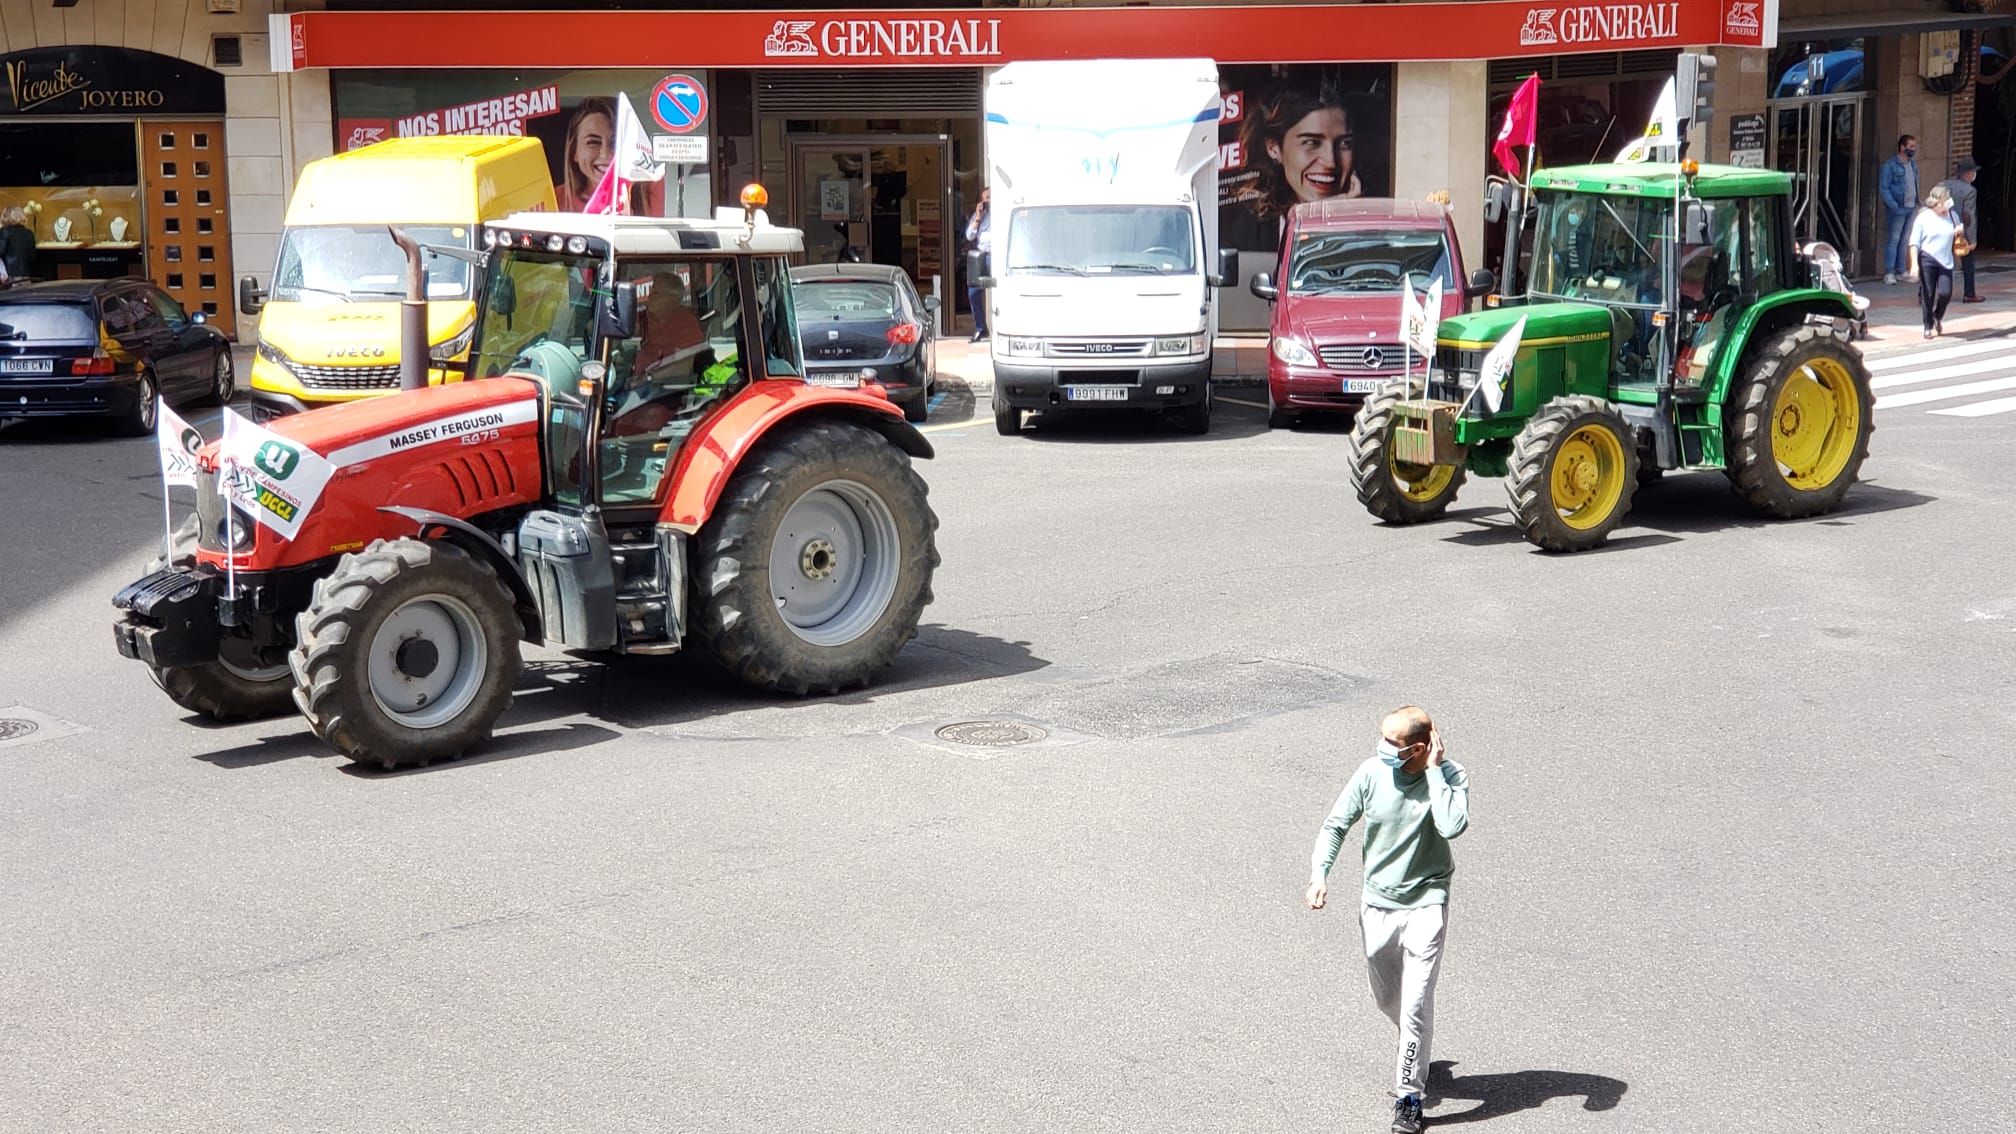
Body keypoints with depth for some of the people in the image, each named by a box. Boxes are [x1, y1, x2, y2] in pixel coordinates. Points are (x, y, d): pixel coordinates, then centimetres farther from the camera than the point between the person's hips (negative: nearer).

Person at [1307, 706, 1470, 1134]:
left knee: (1415, 1003, -8)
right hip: (1377, 902, 4)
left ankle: (1409, 1096, 5)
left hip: (1425, 903, -4)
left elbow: (1452, 826, -35)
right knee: (1386, 998, 19)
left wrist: (1434, 770, -30)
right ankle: (1416, 1054, 48)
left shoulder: (1450, 776, -16)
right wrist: (1319, 873, -14)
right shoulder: (1371, 773, -10)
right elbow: (1336, 824, 0)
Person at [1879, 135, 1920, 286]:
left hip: (1912, 208, 7)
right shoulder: (1891, 165, -9)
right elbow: (1883, 188, -11)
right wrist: (1894, 206, -18)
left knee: (1906, 240, 10)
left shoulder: (1912, 164, 13)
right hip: (1899, 209, -7)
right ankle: (1889, 272, -3)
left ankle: (1901, 271, 17)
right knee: (1894, 239, -6)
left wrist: (1917, 203, 11)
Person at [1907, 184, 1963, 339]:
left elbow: (1958, 240, 24)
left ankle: (1938, 316, 20)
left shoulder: (1952, 216, 10)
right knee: (1928, 294, -1)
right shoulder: (1923, 218, -1)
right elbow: (1914, 243, -3)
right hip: (1927, 260, -3)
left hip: (1945, 262, 3)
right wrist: (1914, 264, -11)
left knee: (1945, 293, -10)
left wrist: (1959, 232, 0)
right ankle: (1928, 326, 13)